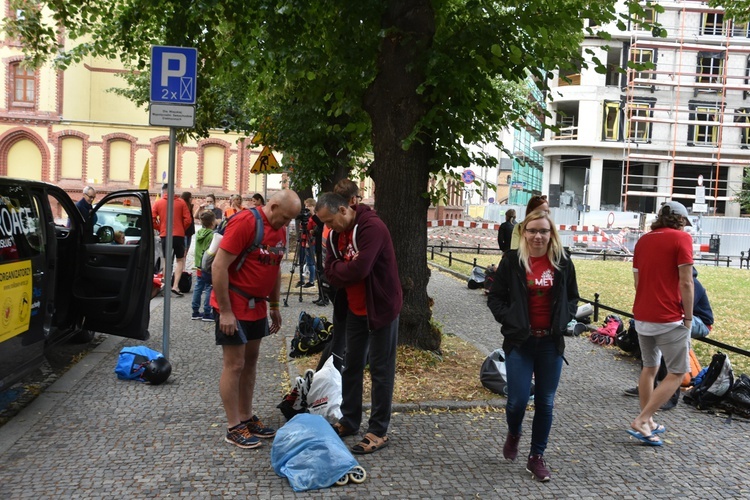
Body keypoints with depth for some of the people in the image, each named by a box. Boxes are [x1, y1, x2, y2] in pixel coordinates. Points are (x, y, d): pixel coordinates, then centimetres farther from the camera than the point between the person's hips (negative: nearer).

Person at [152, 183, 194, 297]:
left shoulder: (158, 203, 2)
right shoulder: (181, 202, 0)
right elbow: (188, 219, -4)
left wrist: (160, 228, 12)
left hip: (165, 235, 1)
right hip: (179, 235, -1)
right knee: (180, 260, 8)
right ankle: (175, 285, -5)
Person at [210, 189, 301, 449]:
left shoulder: (280, 230, 6)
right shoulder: (244, 223, -20)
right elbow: (219, 267, -21)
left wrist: (274, 306, 16)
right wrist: (225, 311, -21)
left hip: (257, 306, 8)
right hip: (233, 307, -8)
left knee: (250, 361, 14)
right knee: (235, 364, -1)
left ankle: (247, 417, 26)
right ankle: (234, 428, 10)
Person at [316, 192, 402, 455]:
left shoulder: (371, 227, -23)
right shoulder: (336, 234, 5)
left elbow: (358, 269, -31)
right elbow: (330, 271, 0)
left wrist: (338, 269, -11)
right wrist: (346, 271, -18)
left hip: (381, 307, -8)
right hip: (355, 309, 8)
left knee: (380, 370, 0)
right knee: (352, 366, 15)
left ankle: (378, 432, 10)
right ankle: (349, 420, 29)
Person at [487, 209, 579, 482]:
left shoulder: (562, 262, 1)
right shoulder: (512, 261, -5)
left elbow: (572, 297, 13)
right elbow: (495, 298, 1)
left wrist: (563, 320, -3)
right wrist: (511, 321, -12)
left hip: (551, 342, 2)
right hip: (520, 341, -2)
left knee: (545, 402, 8)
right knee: (518, 399, -4)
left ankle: (537, 457, 25)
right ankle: (513, 434, 31)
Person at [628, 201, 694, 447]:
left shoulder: (643, 240, 11)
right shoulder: (681, 238, -8)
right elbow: (686, 282, -13)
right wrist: (688, 317, -5)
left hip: (642, 316, 7)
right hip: (669, 319, -7)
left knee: (649, 367, 20)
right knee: (677, 373, 4)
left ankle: (648, 423, 26)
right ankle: (641, 421, -3)